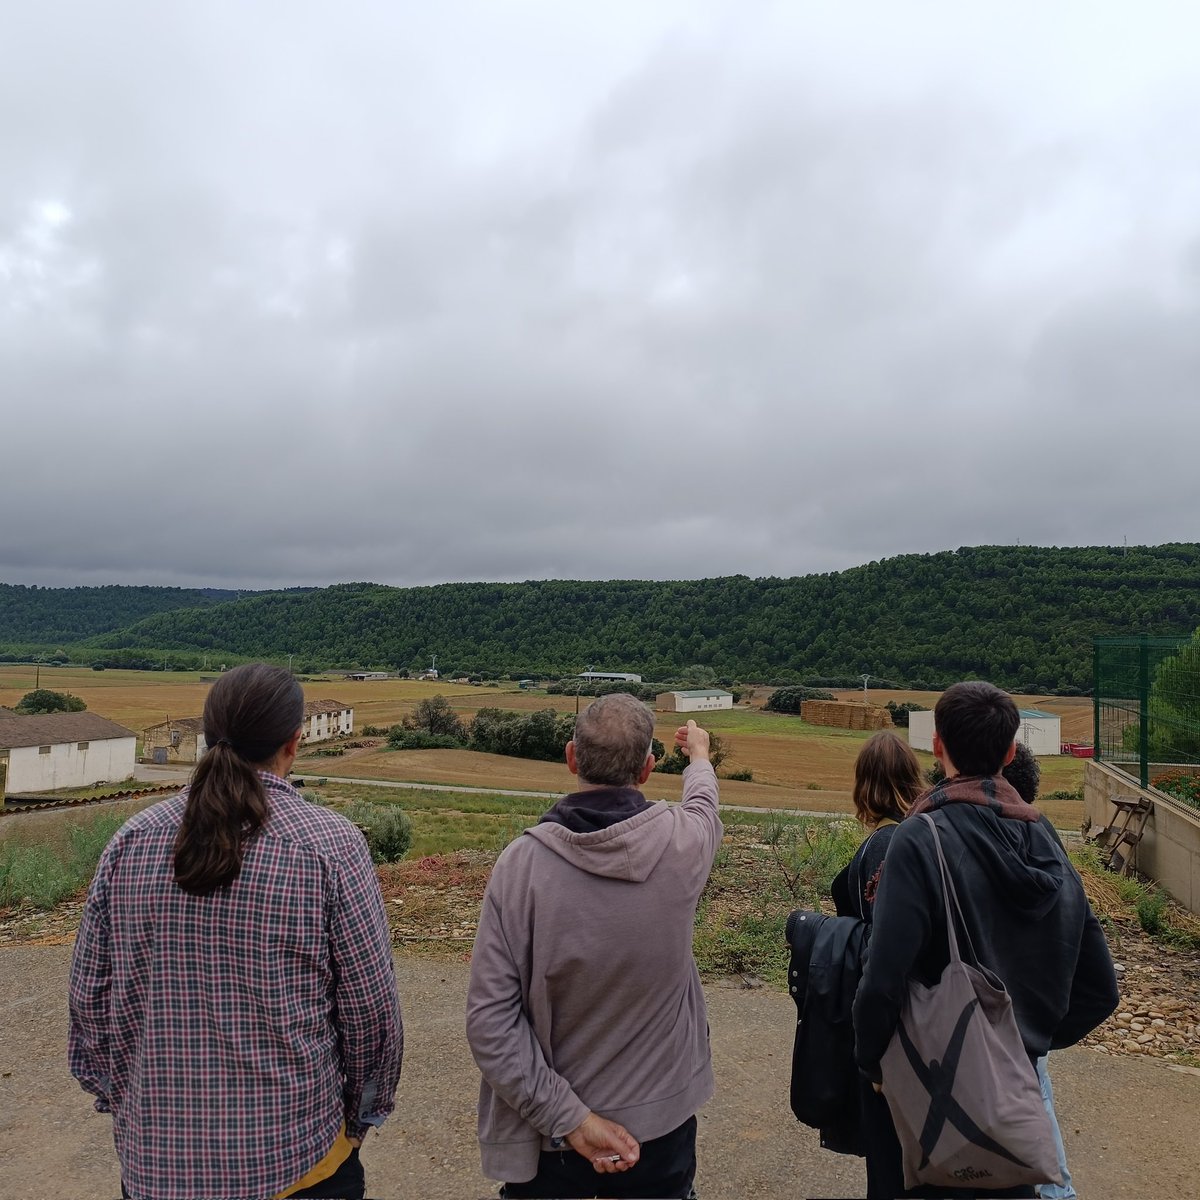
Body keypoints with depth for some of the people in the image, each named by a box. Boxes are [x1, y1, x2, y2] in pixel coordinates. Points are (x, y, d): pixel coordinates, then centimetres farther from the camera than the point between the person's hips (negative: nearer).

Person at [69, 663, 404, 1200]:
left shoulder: (132, 839, -7)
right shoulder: (329, 843, -18)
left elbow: (90, 996, 2)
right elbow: (371, 1011, -13)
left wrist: (122, 1103, 17)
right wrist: (361, 1115, 5)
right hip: (295, 1154, -3)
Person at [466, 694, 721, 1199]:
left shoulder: (521, 861, -20)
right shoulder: (682, 841, -17)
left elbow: (490, 1019, -20)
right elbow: (703, 805, 9)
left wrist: (569, 1118, -14)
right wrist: (699, 755, 29)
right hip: (661, 1120, 1)